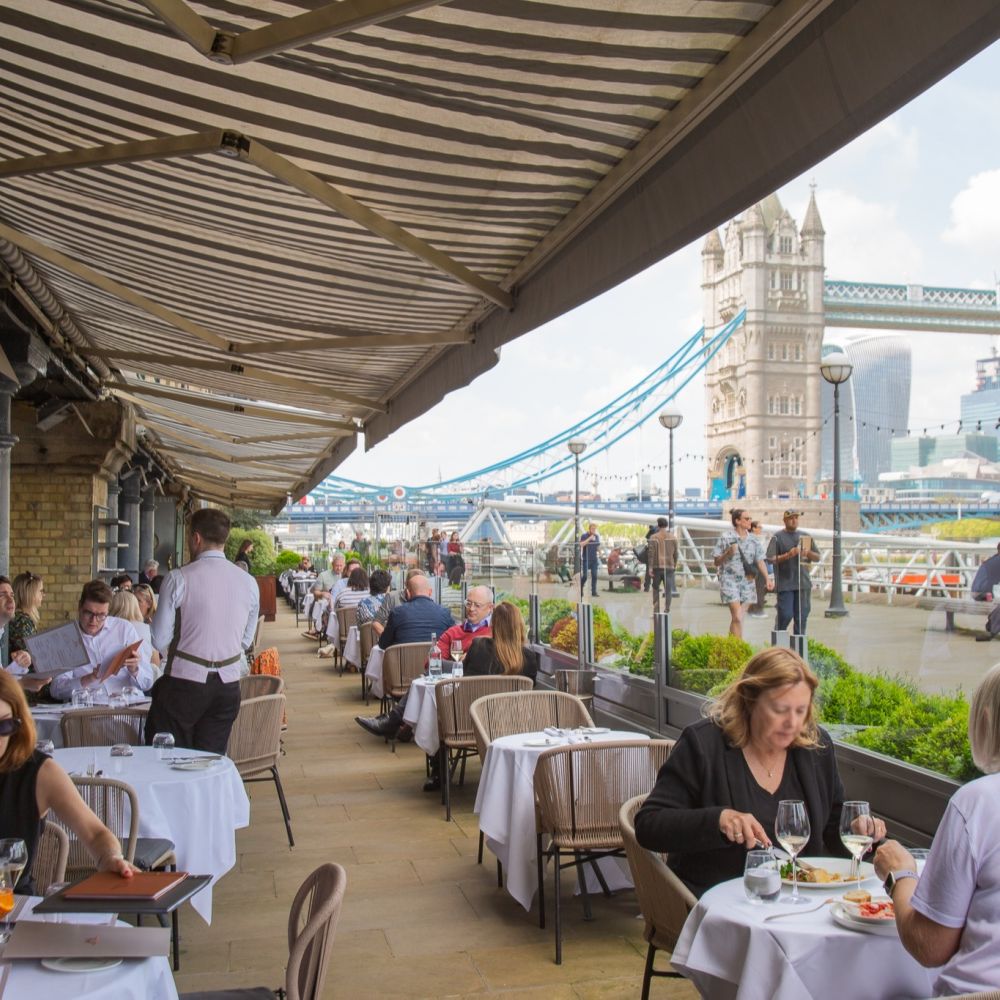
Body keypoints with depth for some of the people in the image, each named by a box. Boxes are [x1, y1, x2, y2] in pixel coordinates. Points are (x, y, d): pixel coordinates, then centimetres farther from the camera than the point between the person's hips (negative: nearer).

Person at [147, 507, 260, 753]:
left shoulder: (179, 579, -10)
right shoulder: (248, 583, 1)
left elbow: (160, 639, -5)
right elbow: (246, 640, 8)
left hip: (184, 681, -4)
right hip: (228, 684, 4)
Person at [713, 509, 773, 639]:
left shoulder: (753, 540, 8)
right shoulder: (725, 538, -4)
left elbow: (760, 561, 4)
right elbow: (716, 562, -2)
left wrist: (768, 579, -9)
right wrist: (728, 553, -19)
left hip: (747, 582, 5)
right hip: (730, 580, -5)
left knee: (736, 618, 9)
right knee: (737, 618, -13)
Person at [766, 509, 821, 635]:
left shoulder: (805, 536, 15)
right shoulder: (778, 537, 1)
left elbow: (817, 558, 17)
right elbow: (771, 559, -7)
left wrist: (808, 553, -3)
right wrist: (787, 555, -19)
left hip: (803, 583, 5)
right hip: (785, 583, -4)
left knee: (802, 616, 5)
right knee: (786, 615, -6)